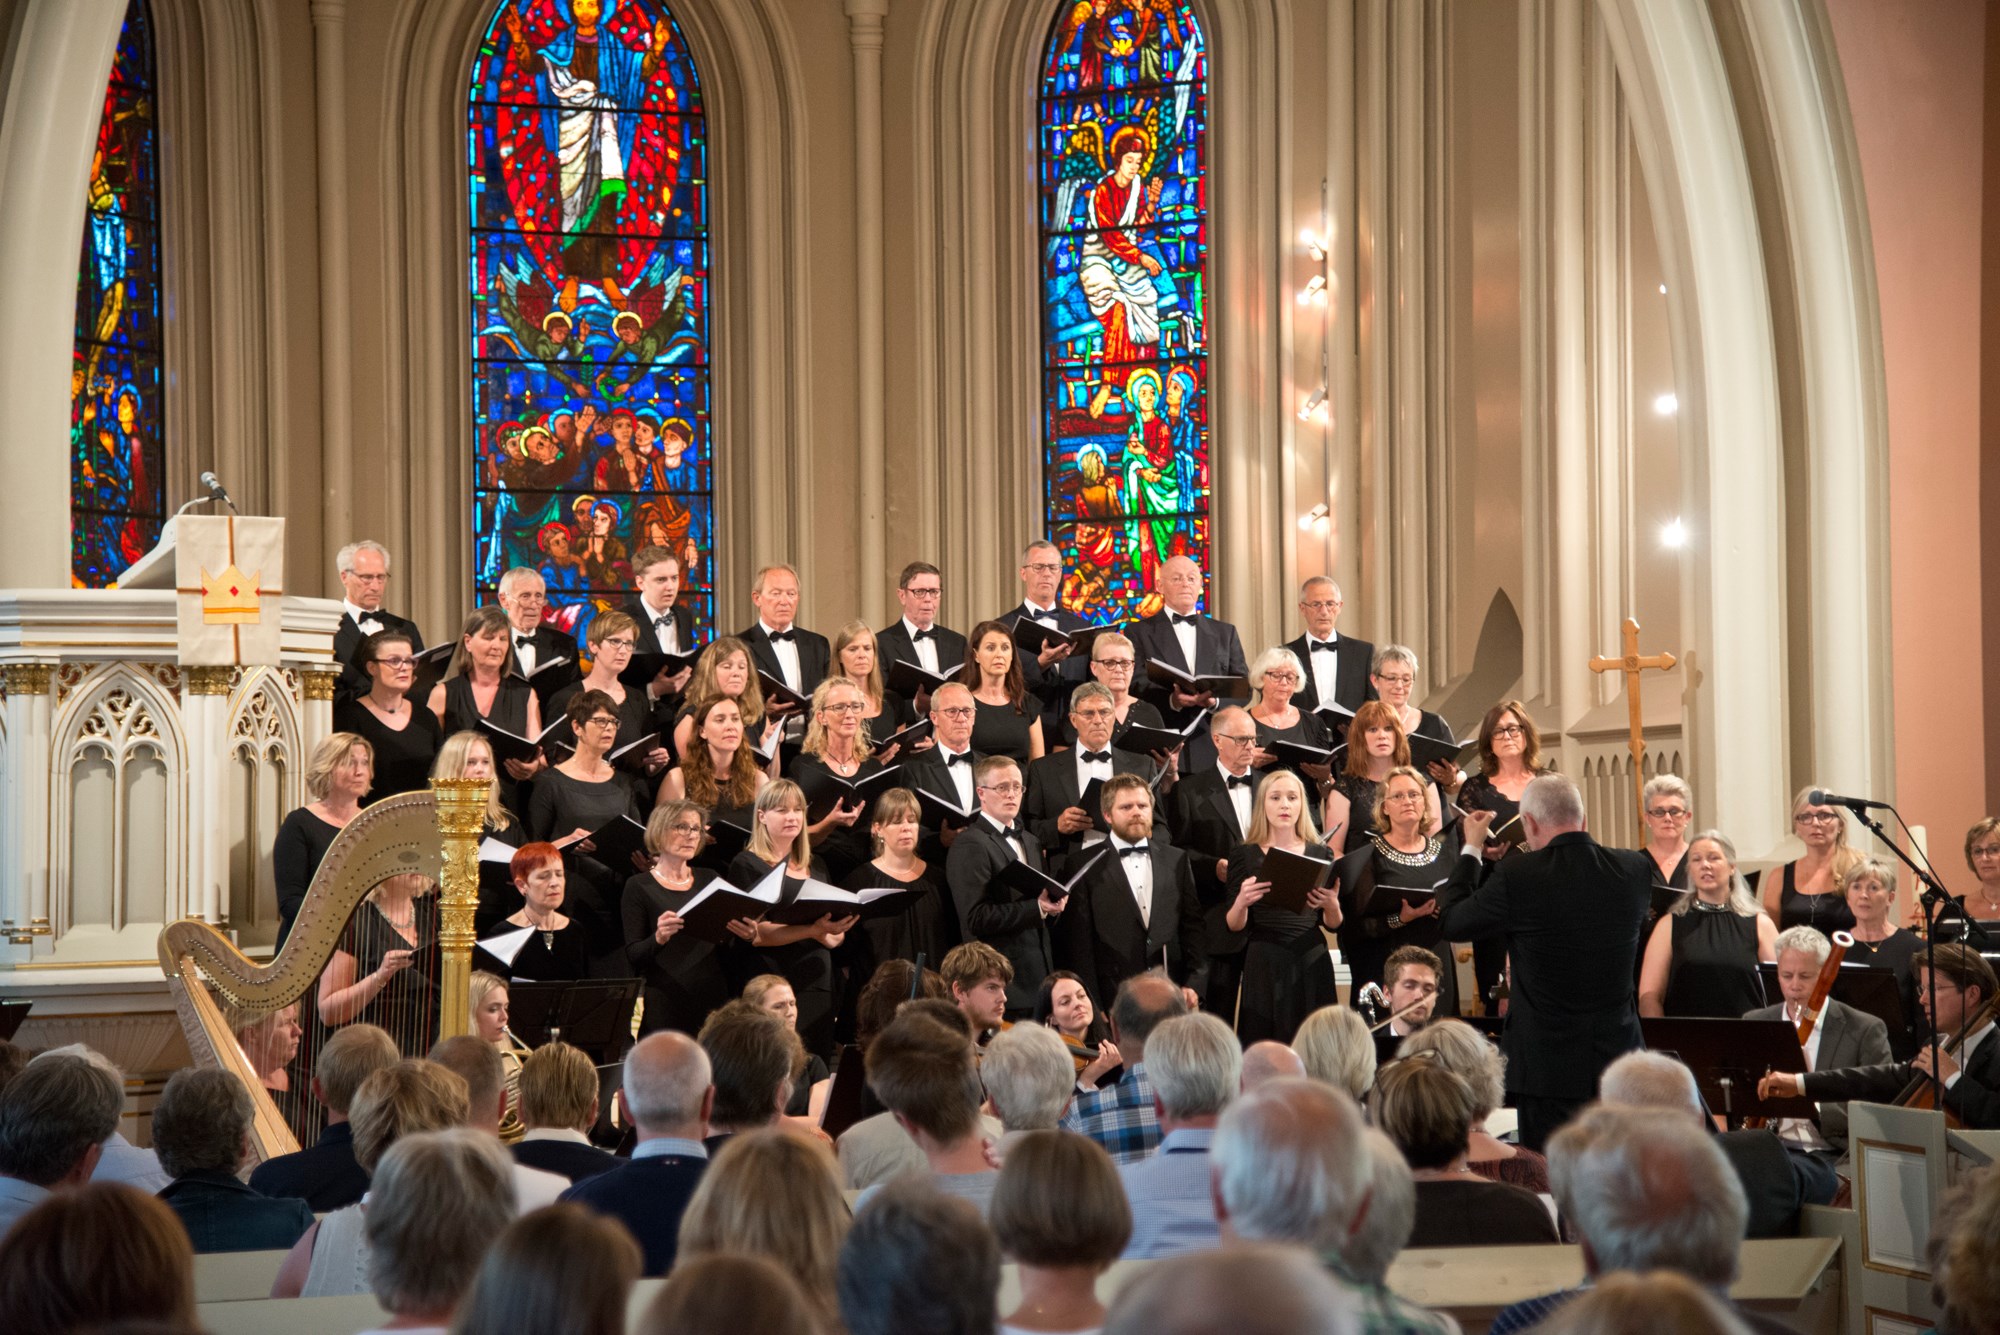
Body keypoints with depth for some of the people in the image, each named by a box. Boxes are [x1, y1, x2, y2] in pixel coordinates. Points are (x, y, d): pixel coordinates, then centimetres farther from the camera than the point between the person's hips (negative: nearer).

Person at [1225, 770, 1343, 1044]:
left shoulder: (1321, 854, 9)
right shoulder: (1244, 855, 4)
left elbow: (1334, 925, 10)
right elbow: (1233, 926, 1)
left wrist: (1331, 906, -11)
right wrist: (1242, 901, -19)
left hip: (1311, 963, 1)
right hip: (1264, 965, -1)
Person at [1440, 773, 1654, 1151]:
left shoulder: (1517, 877, -16)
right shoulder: (1636, 869, -3)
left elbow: (1451, 923, -4)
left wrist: (1471, 850, 10)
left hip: (1550, 1069, -4)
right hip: (1620, 1059, 5)